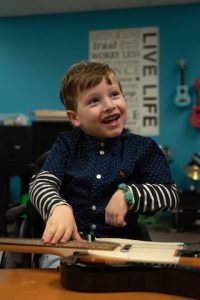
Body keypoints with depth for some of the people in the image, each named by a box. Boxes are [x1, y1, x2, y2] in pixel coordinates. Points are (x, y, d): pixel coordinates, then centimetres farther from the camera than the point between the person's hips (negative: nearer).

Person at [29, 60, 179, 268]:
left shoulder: (143, 148, 4)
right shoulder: (67, 144, 7)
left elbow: (171, 194, 1)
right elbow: (41, 183, -5)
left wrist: (128, 195, -16)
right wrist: (59, 207, -28)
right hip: (66, 243, 1)